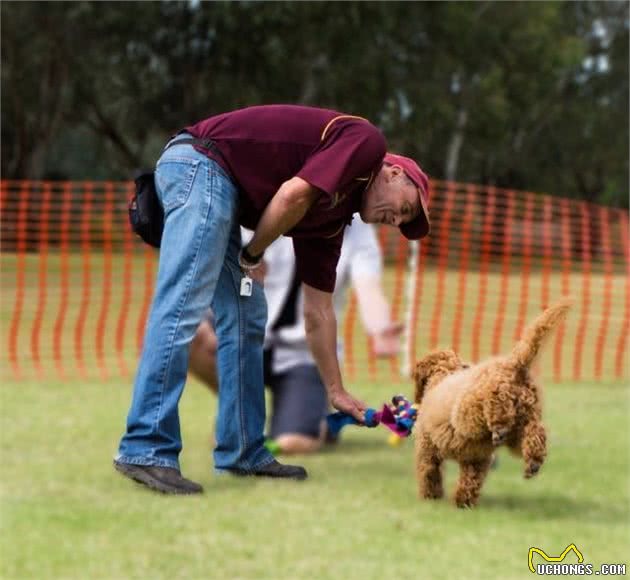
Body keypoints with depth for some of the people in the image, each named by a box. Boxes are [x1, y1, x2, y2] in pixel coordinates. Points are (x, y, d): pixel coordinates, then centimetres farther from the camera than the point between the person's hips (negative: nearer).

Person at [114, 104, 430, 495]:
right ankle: (145, 450, -20)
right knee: (182, 310, -16)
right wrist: (254, 256, -1)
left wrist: (337, 392, 27)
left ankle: (243, 452, 15)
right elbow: (292, 195, -16)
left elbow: (318, 312, 26)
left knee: (247, 317, 12)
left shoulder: (333, 216, 23)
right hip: (200, 164, -10)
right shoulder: (367, 143, -1)